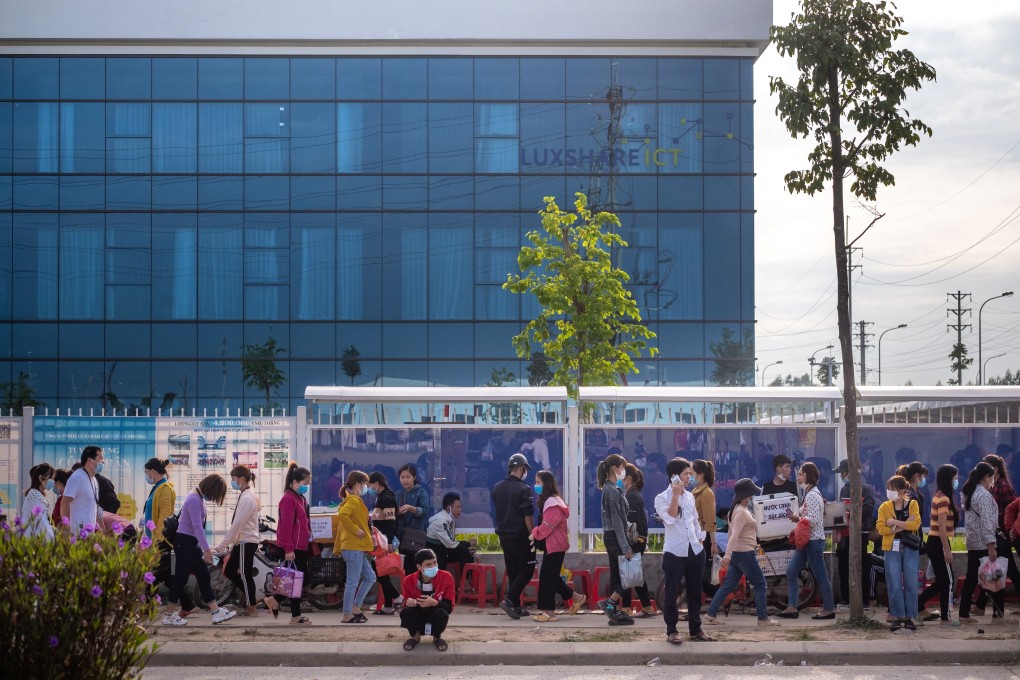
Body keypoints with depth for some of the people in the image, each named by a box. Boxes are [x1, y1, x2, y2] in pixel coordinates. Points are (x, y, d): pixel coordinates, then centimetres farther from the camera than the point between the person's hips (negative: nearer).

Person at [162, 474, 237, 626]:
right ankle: (169, 615, 5)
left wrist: (205, 548, 15)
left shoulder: (199, 498, 12)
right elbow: (197, 527, -24)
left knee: (204, 576, 8)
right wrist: (207, 549, -23)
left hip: (192, 543, 10)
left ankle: (217, 612, 9)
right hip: (184, 542, -10)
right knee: (181, 578, -3)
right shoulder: (194, 500, -20)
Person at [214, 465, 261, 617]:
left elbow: (237, 524, -20)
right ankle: (250, 598, 20)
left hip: (246, 542, -9)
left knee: (245, 574, -1)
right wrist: (231, 543, 15)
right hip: (242, 542, 9)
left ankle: (251, 608, 9)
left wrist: (222, 545, -17)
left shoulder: (247, 498, -17)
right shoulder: (246, 496, 12)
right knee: (229, 571, 13)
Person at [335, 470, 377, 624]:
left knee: (370, 577, 14)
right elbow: (342, 515, -30)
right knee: (353, 581, -5)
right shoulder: (354, 501, -13)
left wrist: (367, 529, 17)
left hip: (356, 548, 10)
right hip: (353, 547, -10)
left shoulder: (352, 500, 19)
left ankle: (355, 607, 16)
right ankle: (347, 615, -1)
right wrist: (356, 530, -23)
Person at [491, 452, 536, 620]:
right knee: (526, 570, 0)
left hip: (503, 535, 7)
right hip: (520, 536, -7)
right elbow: (528, 516, -16)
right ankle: (509, 600, -14)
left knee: (512, 572, 13)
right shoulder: (523, 489, -14)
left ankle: (516, 606, 12)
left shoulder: (497, 488, 8)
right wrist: (533, 536, -10)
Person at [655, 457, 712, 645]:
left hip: (695, 551, 6)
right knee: (671, 594, -2)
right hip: (674, 552, -6)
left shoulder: (689, 496, 13)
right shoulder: (662, 498, -6)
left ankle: (695, 629, 21)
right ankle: (671, 631, 6)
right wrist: (675, 495, -21)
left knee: (695, 593, 11)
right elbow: (670, 518, -21)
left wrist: (700, 537, 13)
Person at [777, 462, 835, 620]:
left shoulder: (813, 495, -16)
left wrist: (797, 518, -11)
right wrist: (797, 517, 6)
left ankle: (828, 609, 7)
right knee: (791, 571, 6)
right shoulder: (808, 493, 15)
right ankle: (792, 607, 8)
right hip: (806, 540, 10)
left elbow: (813, 520, -22)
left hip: (814, 540, -10)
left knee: (821, 576, -1)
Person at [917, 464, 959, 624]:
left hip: (934, 543, 9)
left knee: (941, 581, 15)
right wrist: (947, 550, -19)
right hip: (938, 544, -9)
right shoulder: (944, 498, -16)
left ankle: (918, 606, 18)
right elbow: (942, 527, -20)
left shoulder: (940, 496, 13)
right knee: (947, 581, -1)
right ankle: (945, 618, 4)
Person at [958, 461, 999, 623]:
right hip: (984, 544, -8)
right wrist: (991, 546, -21)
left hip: (972, 543, 8)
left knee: (971, 579, 7)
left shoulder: (969, 493, 13)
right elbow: (987, 522, -19)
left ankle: (964, 615, 5)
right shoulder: (984, 495, -14)